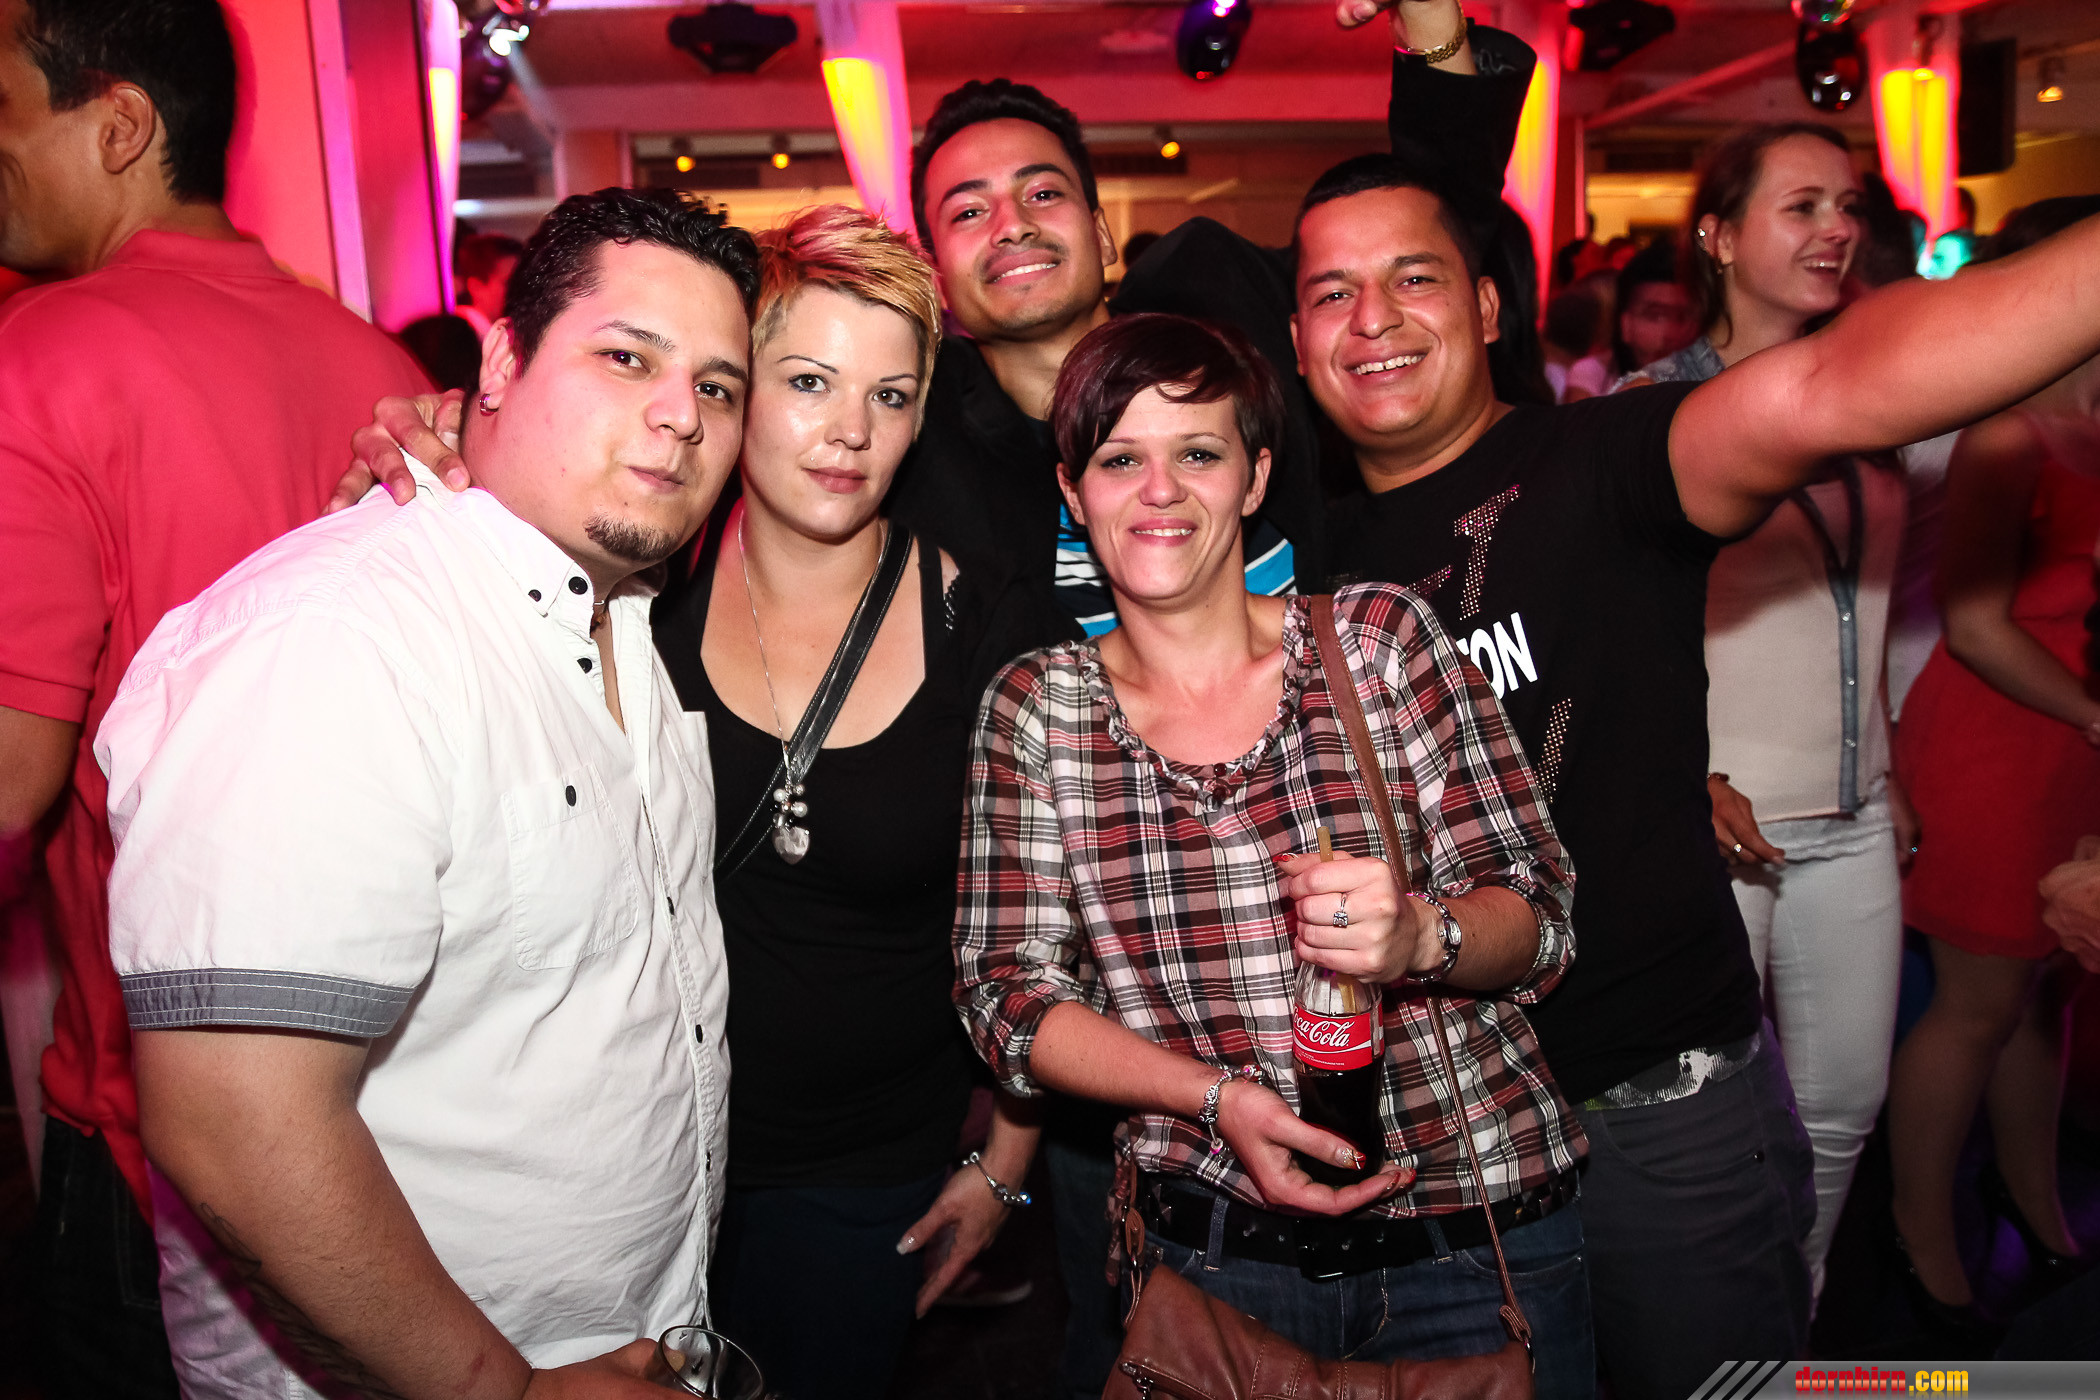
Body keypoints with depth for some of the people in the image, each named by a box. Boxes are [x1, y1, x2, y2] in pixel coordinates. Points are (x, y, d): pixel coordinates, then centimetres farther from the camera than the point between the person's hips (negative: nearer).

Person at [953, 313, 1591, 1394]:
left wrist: (1420, 934, -26)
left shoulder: (1381, 639, -5)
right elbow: (1007, 992, -5)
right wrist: (1219, 1096, -19)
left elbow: (1539, 921, -4)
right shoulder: (1033, 707, -2)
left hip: (1478, 1225, 1)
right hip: (1212, 1246, 0)